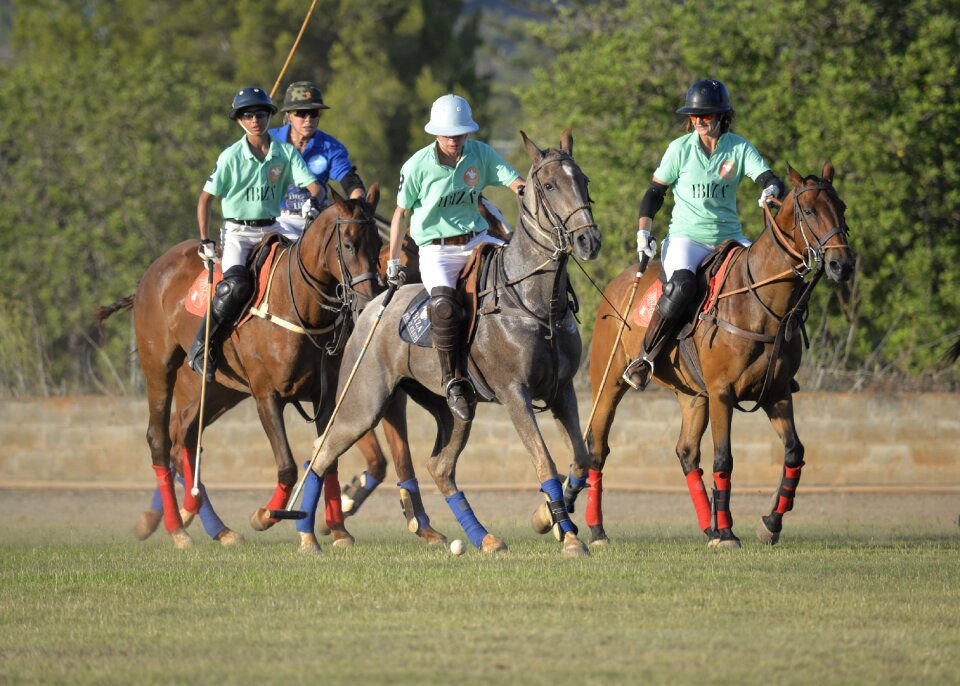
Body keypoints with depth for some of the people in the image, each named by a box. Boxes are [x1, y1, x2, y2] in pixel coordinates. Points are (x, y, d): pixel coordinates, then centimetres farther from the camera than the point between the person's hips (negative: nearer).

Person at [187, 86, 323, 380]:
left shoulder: (286, 153, 2)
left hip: (271, 230, 3)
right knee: (236, 283, -30)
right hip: (237, 232, -3)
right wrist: (205, 242, -4)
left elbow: (313, 184, -2)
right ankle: (201, 347, -22)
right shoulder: (232, 157, -4)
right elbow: (205, 198, 1)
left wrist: (313, 201, -27)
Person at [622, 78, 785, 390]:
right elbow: (655, 192, 7)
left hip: (729, 238, 3)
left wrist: (771, 191, -33)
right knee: (682, 285, -34)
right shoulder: (680, 149, 0)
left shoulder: (740, 148, 2)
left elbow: (769, 179, -9)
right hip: (686, 237, -3)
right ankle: (645, 359, -24)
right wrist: (643, 231, -3)